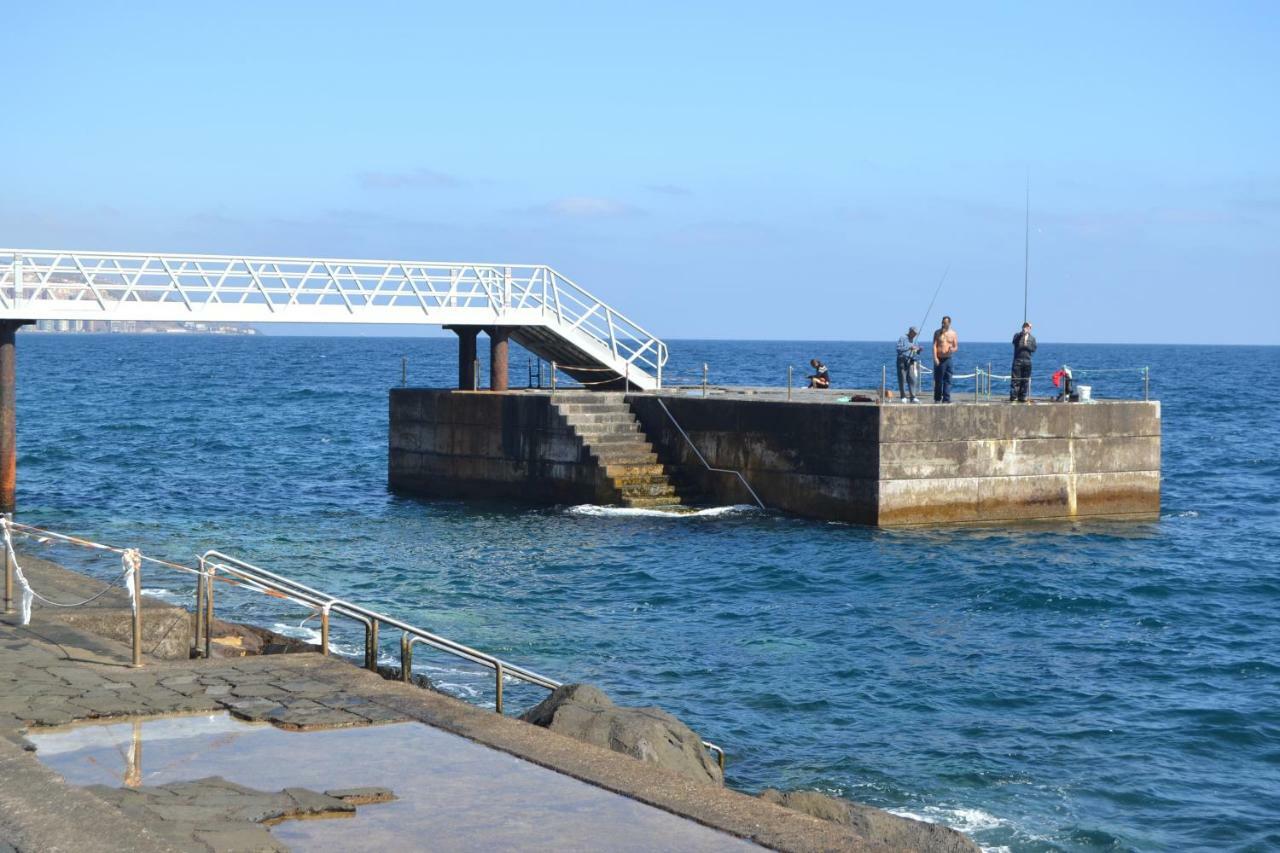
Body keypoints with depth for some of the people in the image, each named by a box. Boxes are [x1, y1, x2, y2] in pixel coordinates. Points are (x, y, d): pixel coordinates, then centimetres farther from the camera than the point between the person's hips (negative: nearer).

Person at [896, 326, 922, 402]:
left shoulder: (914, 340, 17)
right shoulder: (902, 338, -3)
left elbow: (916, 353, 22)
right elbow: (899, 349, -15)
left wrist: (919, 349, 0)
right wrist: (909, 348, -22)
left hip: (911, 362, 5)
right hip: (902, 361, -5)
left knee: (912, 379, -5)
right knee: (902, 379, -1)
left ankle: (912, 397, -6)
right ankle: (903, 397, 7)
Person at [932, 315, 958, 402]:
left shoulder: (953, 333, 7)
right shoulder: (937, 333, 4)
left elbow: (956, 346, 9)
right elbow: (934, 345, -3)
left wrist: (952, 350, -15)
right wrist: (935, 358, -15)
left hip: (948, 359, 1)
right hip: (939, 359, -1)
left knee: (948, 380, -3)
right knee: (938, 380, 2)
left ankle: (946, 399, -3)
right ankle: (937, 399, 12)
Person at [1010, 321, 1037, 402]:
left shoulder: (1032, 338, 14)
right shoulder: (1018, 335, 8)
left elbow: (1034, 349, 5)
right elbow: (1014, 341, -14)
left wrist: (1026, 345, -11)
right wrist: (1022, 333, -25)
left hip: (1027, 361, 3)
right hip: (1017, 360, -3)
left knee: (1025, 380, 3)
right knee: (1015, 379, -9)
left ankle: (1022, 397, 9)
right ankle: (1013, 396, -9)